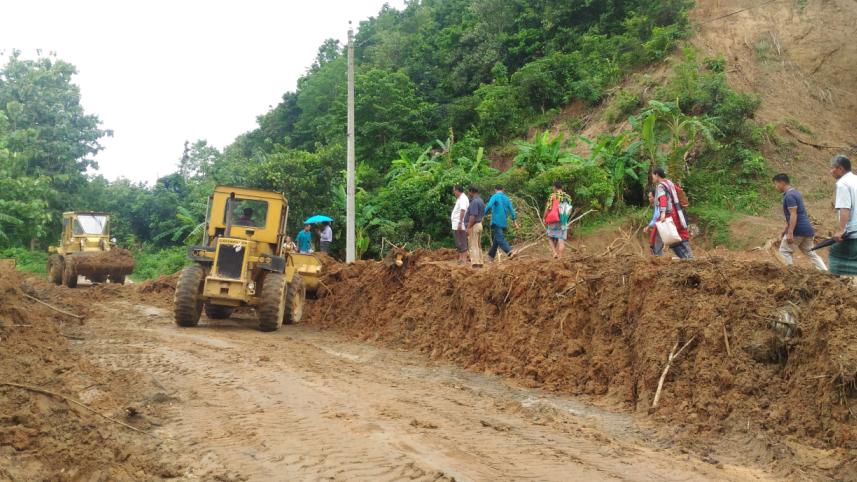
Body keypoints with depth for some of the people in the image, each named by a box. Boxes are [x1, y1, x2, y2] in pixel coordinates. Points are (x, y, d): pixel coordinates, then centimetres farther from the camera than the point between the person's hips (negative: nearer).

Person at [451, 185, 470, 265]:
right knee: (458, 243, 15)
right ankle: (460, 258, 21)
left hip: (460, 225, -10)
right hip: (456, 226, 10)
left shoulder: (463, 199, -13)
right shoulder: (459, 199, 18)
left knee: (462, 243, -8)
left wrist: (460, 223, -29)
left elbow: (463, 211, -23)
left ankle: (464, 259, -7)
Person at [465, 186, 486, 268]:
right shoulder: (481, 200, 14)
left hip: (474, 225, -10)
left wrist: (468, 228, -21)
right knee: (478, 246, 14)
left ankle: (475, 264, -9)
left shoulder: (474, 201, -17)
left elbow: (473, 216, -23)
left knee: (473, 246, -8)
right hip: (479, 224, 10)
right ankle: (480, 263, 18)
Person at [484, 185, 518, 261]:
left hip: (496, 222, -7)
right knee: (496, 239, 17)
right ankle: (491, 255, 26)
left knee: (500, 239, -13)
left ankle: (510, 252, -30)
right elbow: (511, 210, 13)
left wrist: (485, 214, -6)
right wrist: (515, 221, 16)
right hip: (504, 223, 7)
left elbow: (489, 206, -20)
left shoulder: (495, 196, -5)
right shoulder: (507, 198, 14)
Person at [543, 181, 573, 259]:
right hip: (564, 222, 3)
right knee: (561, 241, 2)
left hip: (554, 221, -3)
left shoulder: (553, 196, -8)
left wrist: (544, 218, 3)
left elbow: (548, 208, -10)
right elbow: (569, 210, 9)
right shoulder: (568, 197, 5)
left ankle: (554, 252, -3)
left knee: (550, 237, 15)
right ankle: (560, 257, -2)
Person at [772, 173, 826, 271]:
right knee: (810, 253, 12)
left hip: (798, 230, -10)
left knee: (784, 251, 3)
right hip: (806, 229, 10)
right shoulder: (795, 193, 17)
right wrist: (785, 229, 28)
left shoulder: (789, 195, -15)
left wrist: (790, 233, -25)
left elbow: (793, 215, -22)